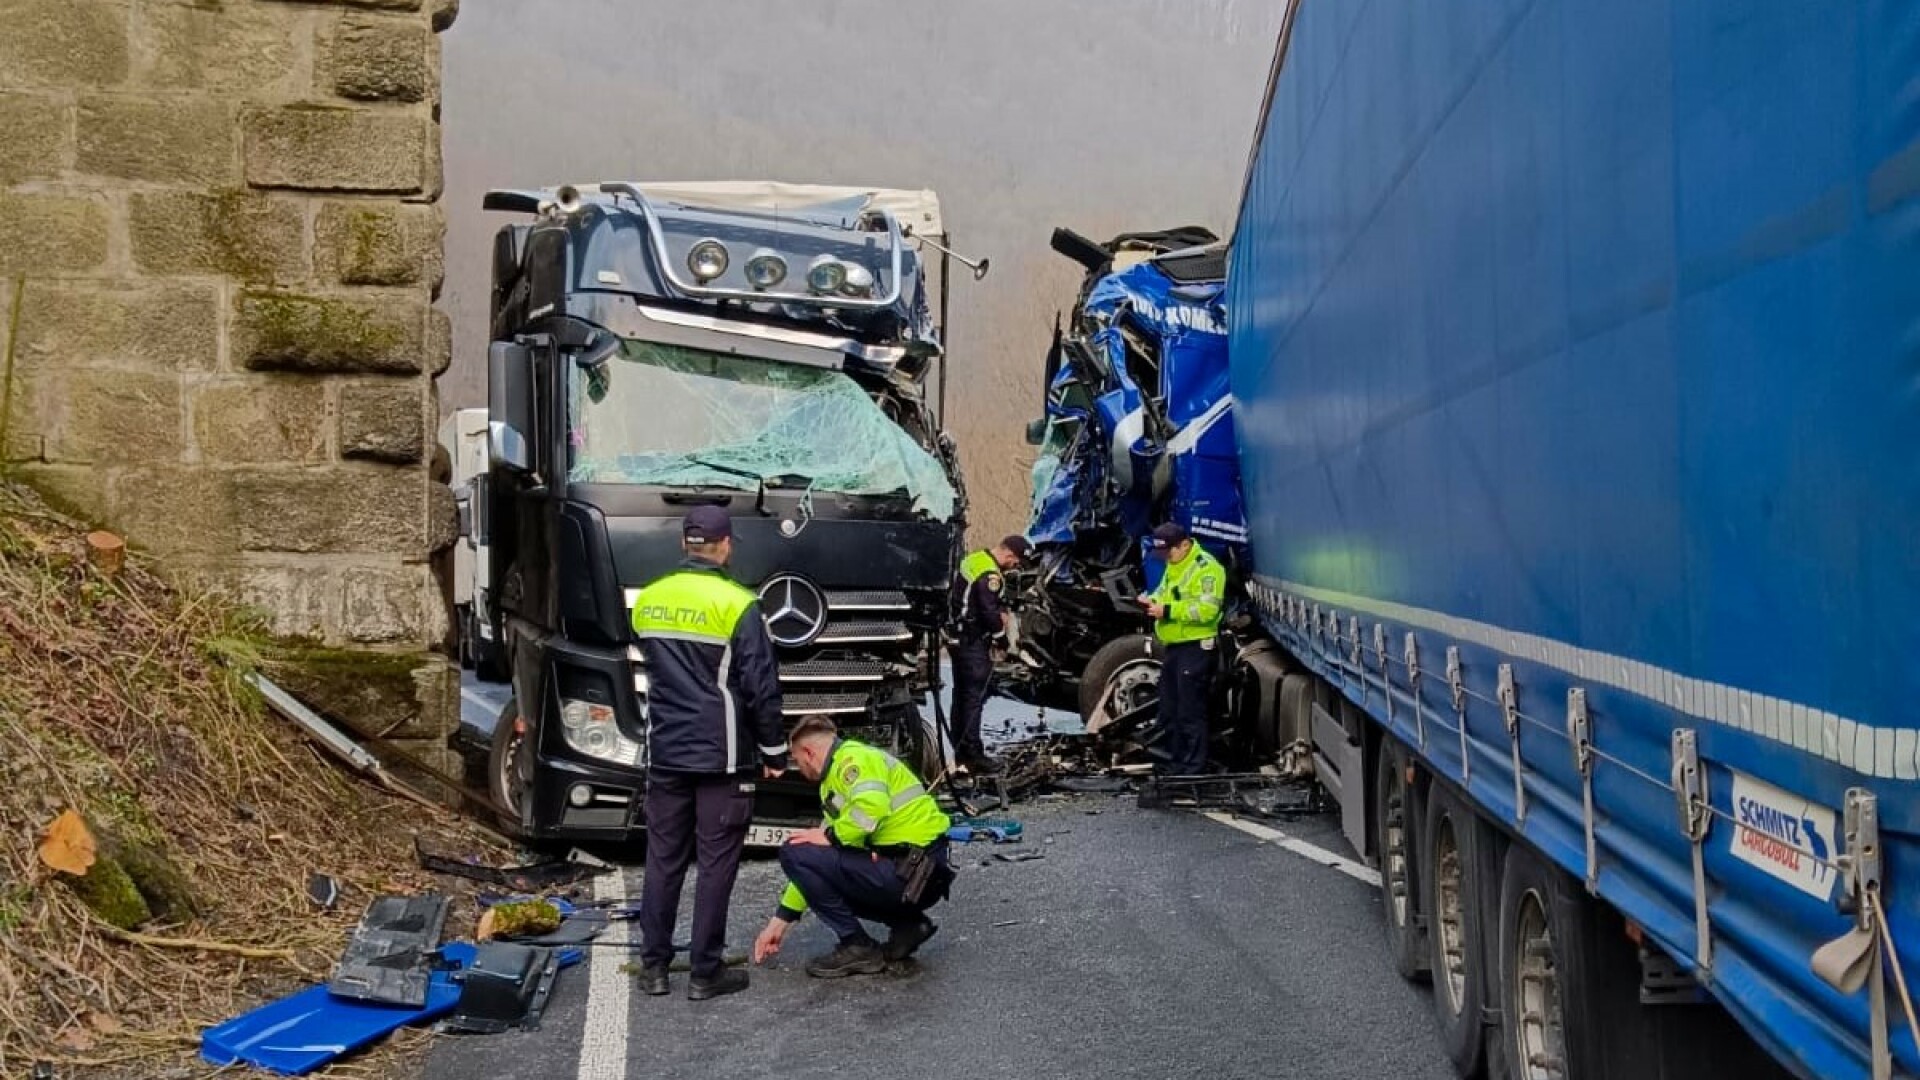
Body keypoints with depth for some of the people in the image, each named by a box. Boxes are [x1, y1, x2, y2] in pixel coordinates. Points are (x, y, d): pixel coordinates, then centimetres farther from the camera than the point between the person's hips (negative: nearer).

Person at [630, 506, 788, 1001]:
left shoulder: (648, 601, 5)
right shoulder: (737, 605, -13)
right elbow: (762, 688, -11)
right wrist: (774, 752, -2)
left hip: (665, 752, 5)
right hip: (722, 756, -5)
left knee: (663, 859, 11)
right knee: (716, 863, 2)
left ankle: (653, 966, 15)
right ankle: (706, 973, 5)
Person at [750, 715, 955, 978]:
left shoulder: (853, 759, -7)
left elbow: (872, 808, -30)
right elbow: (814, 867, 26)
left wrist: (830, 835, -12)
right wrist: (780, 920, 26)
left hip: (912, 872, -10)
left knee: (795, 853, -9)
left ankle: (858, 948, -3)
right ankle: (907, 924, 13)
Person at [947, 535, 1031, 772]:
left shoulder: (972, 560, 9)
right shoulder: (990, 575, -21)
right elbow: (990, 614, -26)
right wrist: (1001, 624, -4)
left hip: (958, 639, 10)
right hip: (974, 643, -10)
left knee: (961, 696, 15)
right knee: (975, 697, -6)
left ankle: (960, 752, 21)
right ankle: (972, 754, -4)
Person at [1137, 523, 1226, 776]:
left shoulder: (1206, 567, -15)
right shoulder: (1173, 566, 16)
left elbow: (1207, 609, -23)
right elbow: (1165, 592, 26)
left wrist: (1168, 611, -23)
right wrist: (1152, 600, 2)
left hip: (1195, 648, -10)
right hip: (1172, 647, 10)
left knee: (1191, 713, -6)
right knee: (1170, 711, 15)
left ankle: (1194, 767, 0)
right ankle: (1177, 762, 25)